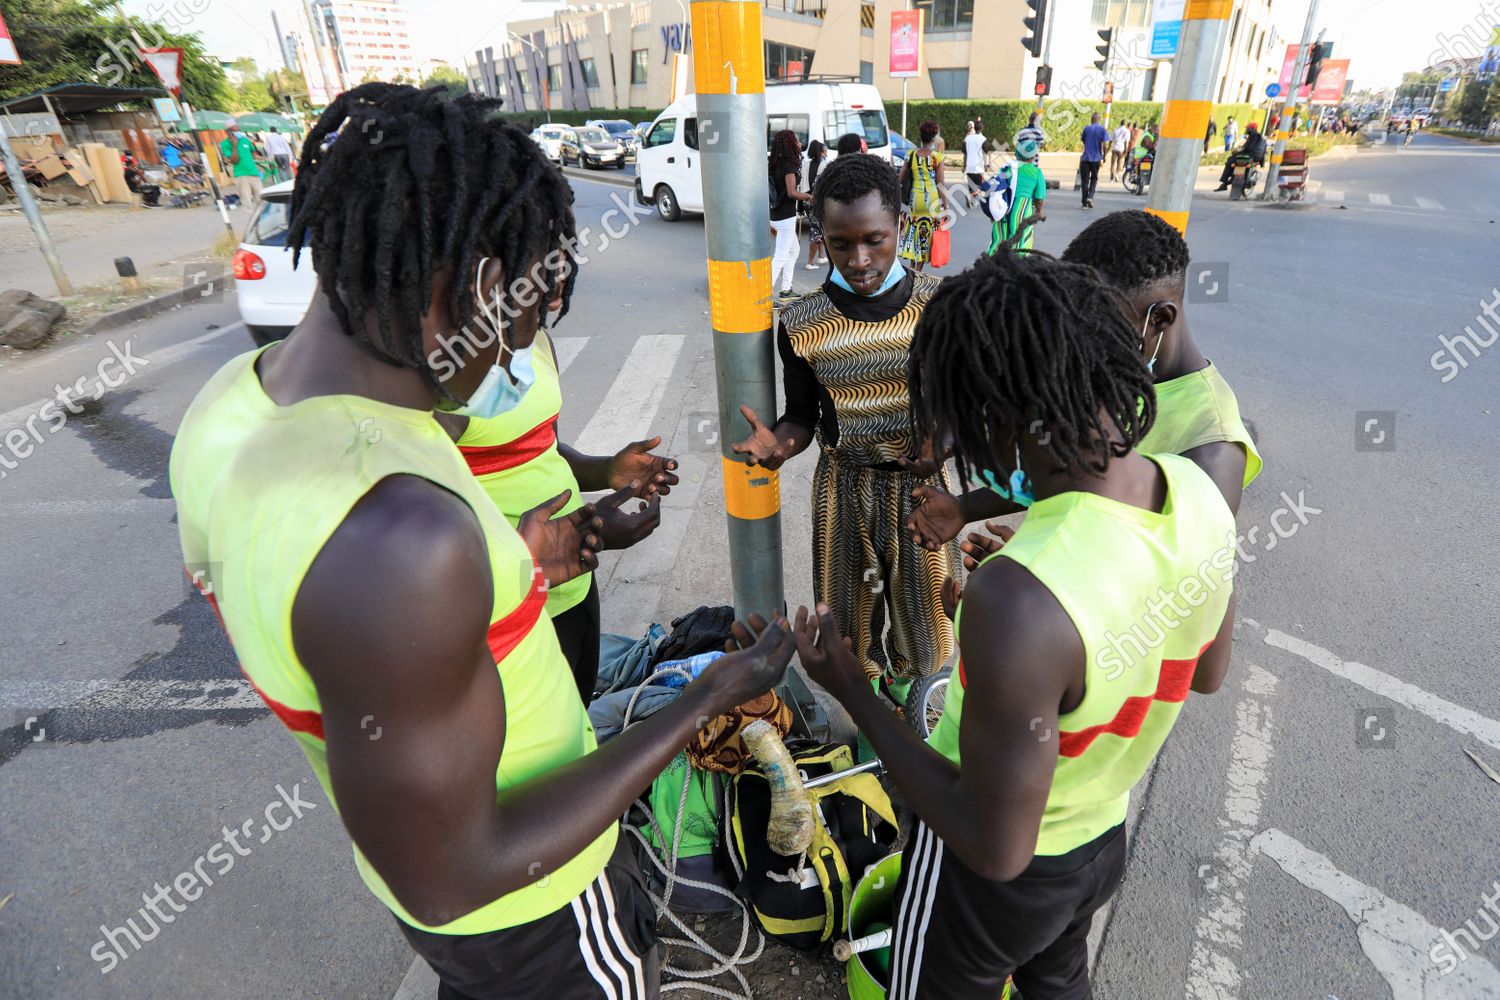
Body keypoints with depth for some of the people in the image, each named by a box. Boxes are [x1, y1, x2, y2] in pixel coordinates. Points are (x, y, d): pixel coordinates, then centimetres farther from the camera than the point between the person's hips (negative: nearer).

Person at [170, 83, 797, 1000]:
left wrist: (502, 568, 3)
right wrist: (708, 701, -26)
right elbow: (447, 881, -30)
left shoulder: (233, 405, -12)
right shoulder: (396, 532, -41)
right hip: (524, 906, -7)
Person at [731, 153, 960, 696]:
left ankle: (906, 682, 49)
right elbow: (803, 415, 0)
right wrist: (776, 442, -22)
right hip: (844, 486, 0)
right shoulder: (802, 322, -10)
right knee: (852, 611, 17)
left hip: (921, 483, 0)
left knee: (923, 605, 17)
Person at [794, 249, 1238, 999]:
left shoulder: (1017, 601, -43)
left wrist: (850, 693, -23)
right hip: (1104, 840, 6)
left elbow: (995, 847, -30)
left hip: (1000, 873, -5)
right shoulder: (1199, 493, -18)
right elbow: (1207, 675, 1)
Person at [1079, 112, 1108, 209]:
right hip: (1096, 158, 0)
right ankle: (1090, 197, -8)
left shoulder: (1086, 128, 3)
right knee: (1094, 179, 14)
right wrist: (1104, 158, 0)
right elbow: (1104, 145, -7)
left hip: (1085, 158, 0)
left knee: (1085, 180, 4)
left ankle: (1085, 203, 1)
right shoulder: (1103, 129, -1)